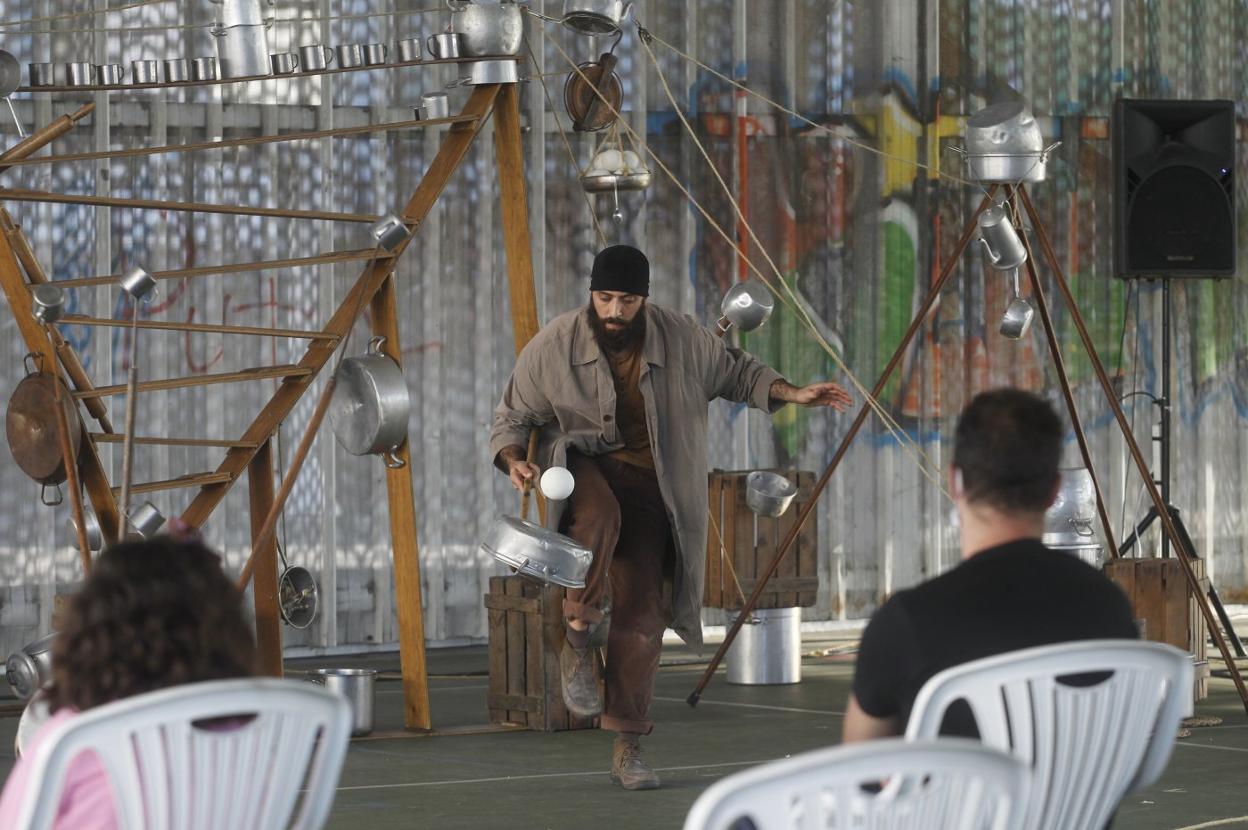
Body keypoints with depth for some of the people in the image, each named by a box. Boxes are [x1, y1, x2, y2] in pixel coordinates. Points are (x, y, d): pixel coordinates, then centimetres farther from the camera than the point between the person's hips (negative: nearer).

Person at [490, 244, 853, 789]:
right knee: (599, 517, -39)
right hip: (581, 465, -2)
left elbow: (734, 372, 13)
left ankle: (628, 749, 5)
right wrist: (515, 462, -20)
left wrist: (792, 394, 0)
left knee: (642, 612, -4)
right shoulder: (554, 346, -8)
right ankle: (579, 642, -20)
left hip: (648, 483, 2)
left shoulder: (680, 339, -4)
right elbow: (512, 417, 0)